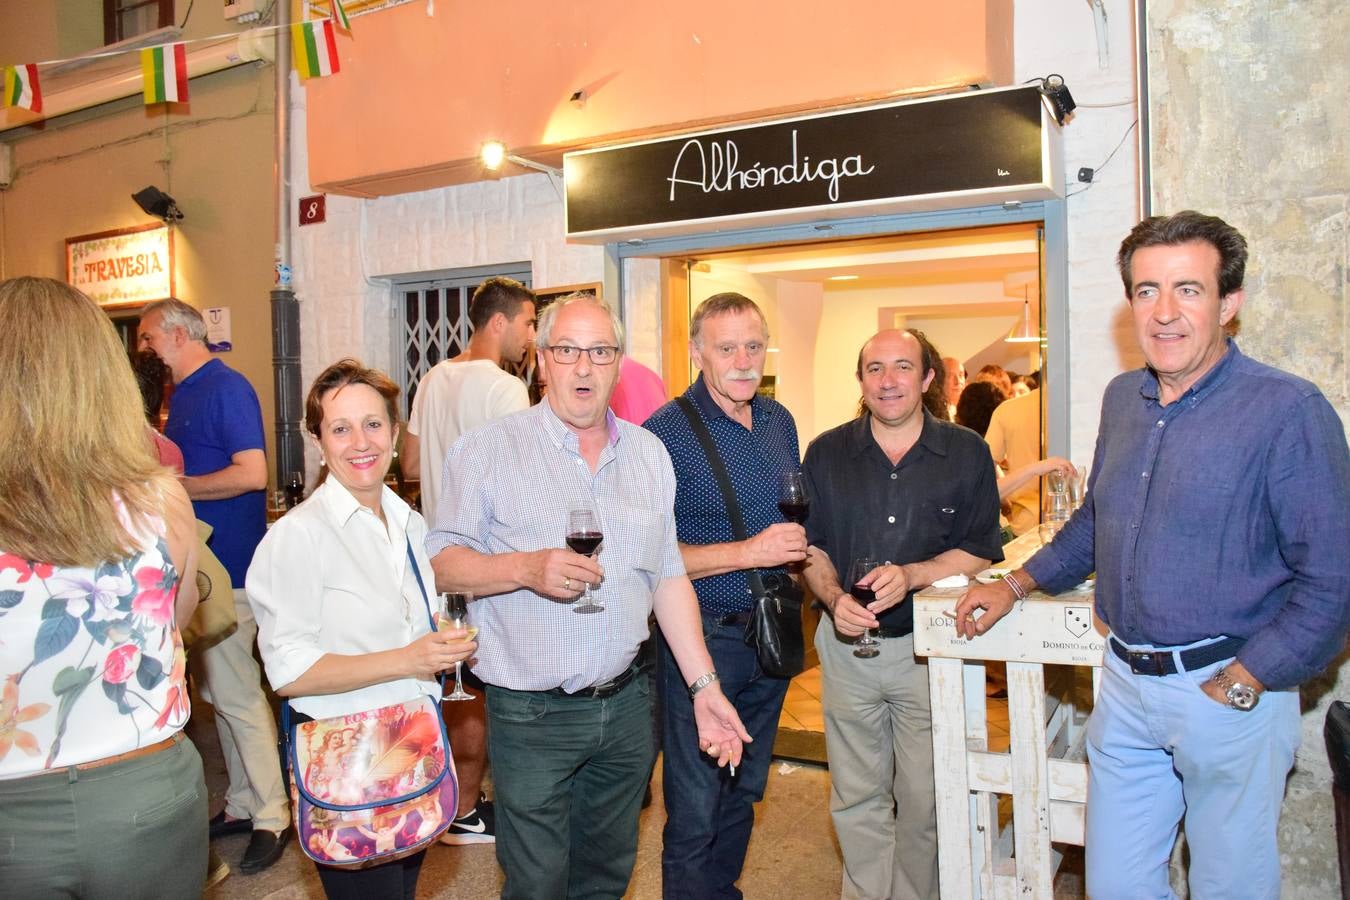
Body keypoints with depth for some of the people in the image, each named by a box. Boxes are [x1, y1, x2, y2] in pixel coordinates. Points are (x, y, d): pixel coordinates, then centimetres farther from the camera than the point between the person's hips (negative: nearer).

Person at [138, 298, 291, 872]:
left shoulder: (227, 388, -13)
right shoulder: (181, 393, 15)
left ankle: (273, 817, 9)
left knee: (237, 693, -3)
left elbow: (252, 473, -22)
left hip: (228, 567, -9)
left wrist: (171, 485, -16)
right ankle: (241, 804, 28)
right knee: (219, 690, 15)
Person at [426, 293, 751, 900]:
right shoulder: (489, 451, -7)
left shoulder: (649, 453, 7)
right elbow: (441, 564, -8)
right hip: (530, 714, -4)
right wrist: (527, 568, -26)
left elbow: (669, 577, 9)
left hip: (626, 706, 4)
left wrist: (704, 686, 4)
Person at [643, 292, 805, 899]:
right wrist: (750, 553, -21)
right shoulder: (665, 432, -13)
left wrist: (798, 543, -2)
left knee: (745, 792, 21)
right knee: (695, 809, 3)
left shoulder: (779, 421, 7)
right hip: (701, 637, -6)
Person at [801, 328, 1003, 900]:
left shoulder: (966, 453, -1)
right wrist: (834, 599, -12)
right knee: (856, 797, 12)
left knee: (926, 799, 9)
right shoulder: (826, 454, 3)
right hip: (847, 644, 1)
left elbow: (980, 552, -4)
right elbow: (812, 545, 6)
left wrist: (910, 576, -20)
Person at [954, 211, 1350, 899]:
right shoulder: (1122, 399, 6)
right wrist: (1013, 586, 16)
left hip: (1227, 691, -5)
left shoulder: (1287, 411, -14)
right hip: (1125, 686, 5)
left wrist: (1237, 686, -16)